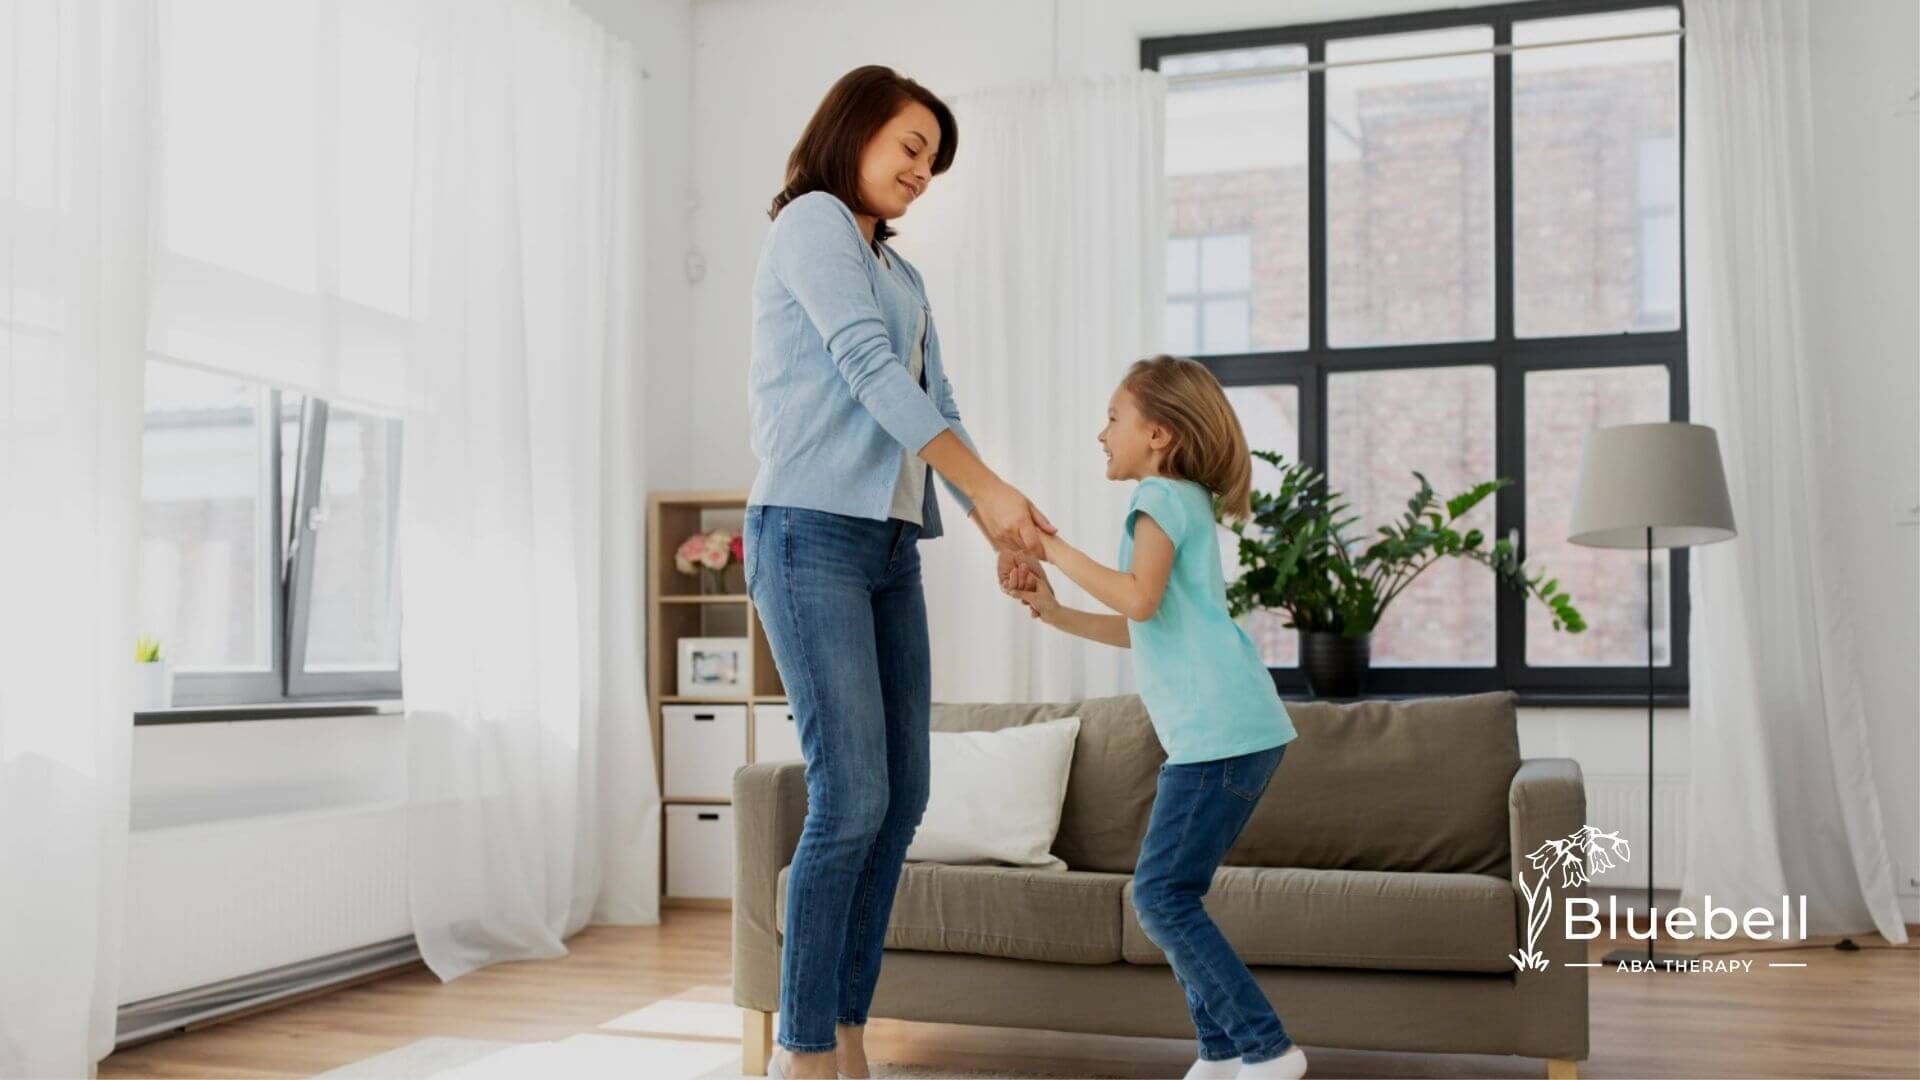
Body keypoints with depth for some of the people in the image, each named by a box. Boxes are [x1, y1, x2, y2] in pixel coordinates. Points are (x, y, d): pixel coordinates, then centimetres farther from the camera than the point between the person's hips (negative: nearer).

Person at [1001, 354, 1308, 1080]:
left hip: (1220, 731, -10)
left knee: (1161, 896, -8)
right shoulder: (1188, 502, 23)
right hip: (1236, 729, 10)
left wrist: (1055, 548, -12)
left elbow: (1139, 599, -23)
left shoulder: (1162, 496, -6)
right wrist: (1052, 612, 19)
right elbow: (1141, 630, 25)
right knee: (1170, 894, 12)